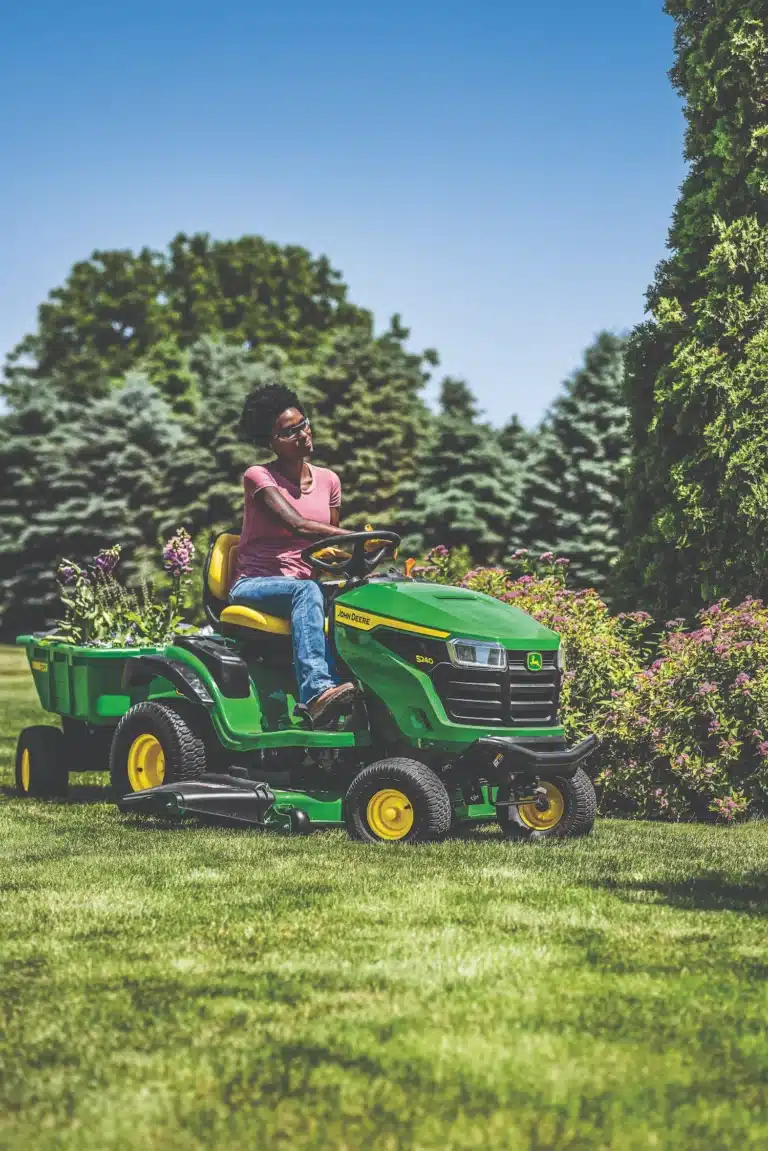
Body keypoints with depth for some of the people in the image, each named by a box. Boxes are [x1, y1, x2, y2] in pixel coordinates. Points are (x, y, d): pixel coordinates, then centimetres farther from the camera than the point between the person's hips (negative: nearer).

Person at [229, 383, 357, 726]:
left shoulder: (327, 481, 14)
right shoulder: (259, 476, -3)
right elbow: (297, 525, -19)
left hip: (303, 586, 4)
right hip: (253, 585, -4)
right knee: (307, 592, -38)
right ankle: (317, 692, -54)